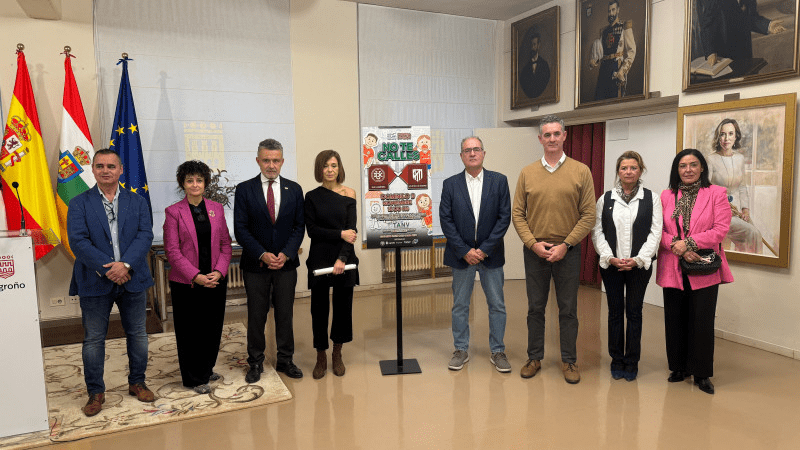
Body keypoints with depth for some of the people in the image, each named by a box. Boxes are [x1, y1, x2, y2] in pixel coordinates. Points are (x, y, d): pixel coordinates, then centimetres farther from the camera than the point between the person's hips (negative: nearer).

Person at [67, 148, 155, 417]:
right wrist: (107, 269, -19)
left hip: (132, 279, 2)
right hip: (95, 282, -1)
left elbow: (145, 235, -4)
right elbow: (78, 240, -9)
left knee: (137, 334, 11)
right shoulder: (79, 204, 2)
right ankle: (96, 392, 21)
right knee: (93, 339, 7)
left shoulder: (137, 202, 7)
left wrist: (125, 264, -19)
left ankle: (137, 383, 28)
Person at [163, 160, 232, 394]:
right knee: (190, 330, 6)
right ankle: (195, 378, 22)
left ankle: (206, 369, 32)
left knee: (213, 328, 12)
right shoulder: (173, 212, -4)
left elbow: (225, 244, 7)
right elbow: (172, 251, -8)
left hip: (215, 280, 4)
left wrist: (219, 272, -8)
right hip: (186, 283, -3)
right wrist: (196, 276, -15)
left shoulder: (216, 208, 6)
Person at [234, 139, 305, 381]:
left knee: (285, 314, 9)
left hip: (286, 262, 2)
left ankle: (285, 360, 23)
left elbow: (299, 226, 3)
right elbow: (240, 229, -5)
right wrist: (262, 254, -15)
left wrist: (286, 254, -10)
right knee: (256, 315, 8)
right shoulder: (244, 189, -2)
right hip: (255, 265, -1)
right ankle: (256, 362, 23)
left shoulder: (294, 189, 4)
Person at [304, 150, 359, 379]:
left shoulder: (349, 194, 2)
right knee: (319, 308, 4)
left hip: (344, 261, 0)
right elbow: (311, 230, -4)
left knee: (343, 306, 7)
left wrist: (342, 258, -16)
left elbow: (352, 229, -5)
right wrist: (340, 234, -14)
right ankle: (321, 358, 20)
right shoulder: (312, 197, 2)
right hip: (320, 260, 0)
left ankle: (337, 355, 25)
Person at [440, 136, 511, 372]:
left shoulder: (499, 181, 0)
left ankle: (497, 351, 22)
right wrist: (465, 251, -10)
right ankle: (461, 350, 23)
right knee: (460, 305, 9)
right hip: (461, 254, 0)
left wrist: (484, 249, -11)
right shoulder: (450, 184, 1)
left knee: (497, 305, 7)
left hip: (490, 254, 0)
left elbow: (504, 217, -4)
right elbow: (446, 220, -3)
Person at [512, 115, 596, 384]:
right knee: (535, 308, 10)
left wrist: (565, 245, -11)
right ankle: (534, 358, 24)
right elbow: (517, 214, 3)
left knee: (568, 309, 8)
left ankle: (569, 361, 22)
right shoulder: (527, 173, 4)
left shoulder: (581, 171, -1)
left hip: (567, 251, -1)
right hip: (534, 251, 2)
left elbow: (588, 215, -4)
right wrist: (533, 243, -9)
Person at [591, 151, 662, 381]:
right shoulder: (605, 199, 6)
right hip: (610, 265, 1)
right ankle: (617, 361, 19)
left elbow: (655, 233, -2)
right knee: (615, 312, 8)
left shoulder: (652, 199, 3)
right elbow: (597, 232, 3)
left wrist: (638, 259, -13)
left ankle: (632, 363, 17)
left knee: (634, 312, 5)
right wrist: (609, 257, -10)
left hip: (639, 265, -1)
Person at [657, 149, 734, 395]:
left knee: (702, 322, 0)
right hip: (672, 268, 3)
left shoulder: (717, 193, 1)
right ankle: (679, 367, 24)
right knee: (675, 320, 9)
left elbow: (721, 229, -8)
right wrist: (678, 247, -14)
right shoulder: (666, 196, 9)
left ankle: (701, 373, 16)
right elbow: (658, 230, 3)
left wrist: (688, 243, -16)